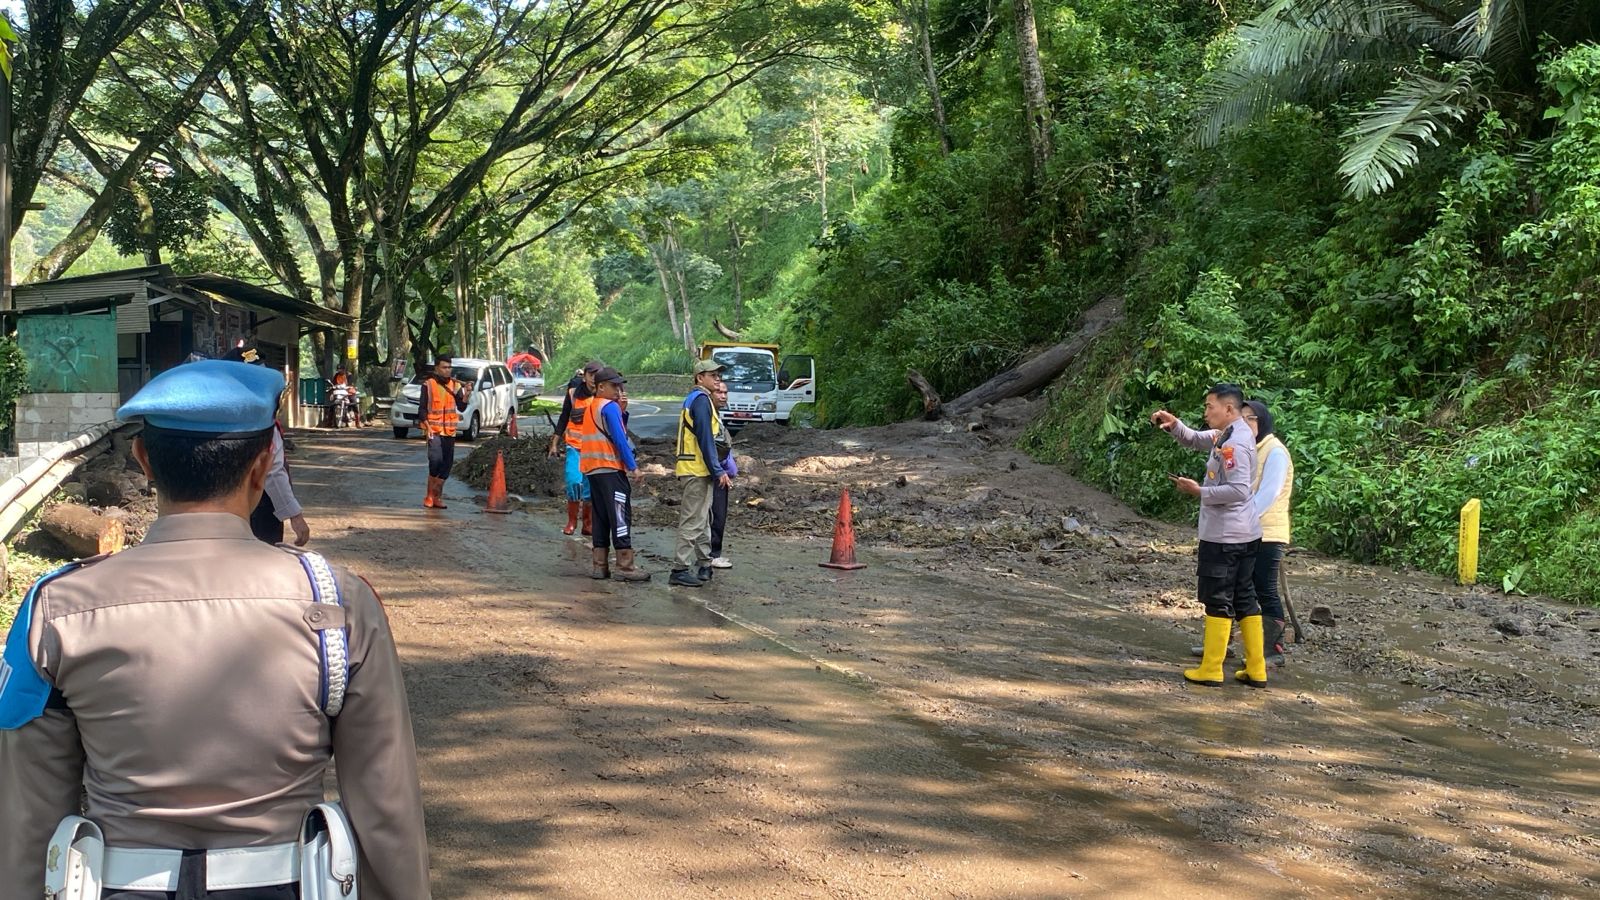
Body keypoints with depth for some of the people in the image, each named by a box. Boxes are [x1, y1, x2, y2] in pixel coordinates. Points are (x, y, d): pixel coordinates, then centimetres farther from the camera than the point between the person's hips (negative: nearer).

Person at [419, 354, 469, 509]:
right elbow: (422, 409, -2)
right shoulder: (428, 385, -1)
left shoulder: (455, 385, 9)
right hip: (434, 430, -4)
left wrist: (466, 394, -16)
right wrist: (427, 426, -13)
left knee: (447, 463, 5)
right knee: (436, 460, -18)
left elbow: (461, 407, 0)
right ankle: (430, 497, -10)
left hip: (449, 431, 4)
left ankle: (437, 497, 16)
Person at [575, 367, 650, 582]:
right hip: (611, 468, -9)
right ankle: (625, 566, -8)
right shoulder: (609, 407, -10)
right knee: (620, 516, -7)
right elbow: (619, 439, -14)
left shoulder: (591, 407, 18)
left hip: (592, 469, 9)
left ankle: (600, 565, 10)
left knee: (601, 517, 10)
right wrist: (633, 466, -12)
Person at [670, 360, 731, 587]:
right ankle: (680, 570, -8)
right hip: (698, 469, -10)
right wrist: (718, 471, -19)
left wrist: (718, 469, 20)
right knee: (693, 521, -9)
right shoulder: (701, 400, -13)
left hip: (693, 469, 10)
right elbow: (705, 439, -19)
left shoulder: (693, 399, 19)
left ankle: (704, 564, 26)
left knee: (703, 519, 18)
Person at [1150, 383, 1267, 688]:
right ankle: (1256, 670, 16)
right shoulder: (1227, 434, 11)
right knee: (1244, 600, 12)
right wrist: (1174, 425, 3)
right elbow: (1195, 440, 22)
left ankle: (1211, 670, 5)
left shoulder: (1234, 444, -19)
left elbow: (1239, 490, -25)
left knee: (1218, 601, -2)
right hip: (1244, 534, 10)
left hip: (1224, 536, -10)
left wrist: (1199, 491, -17)